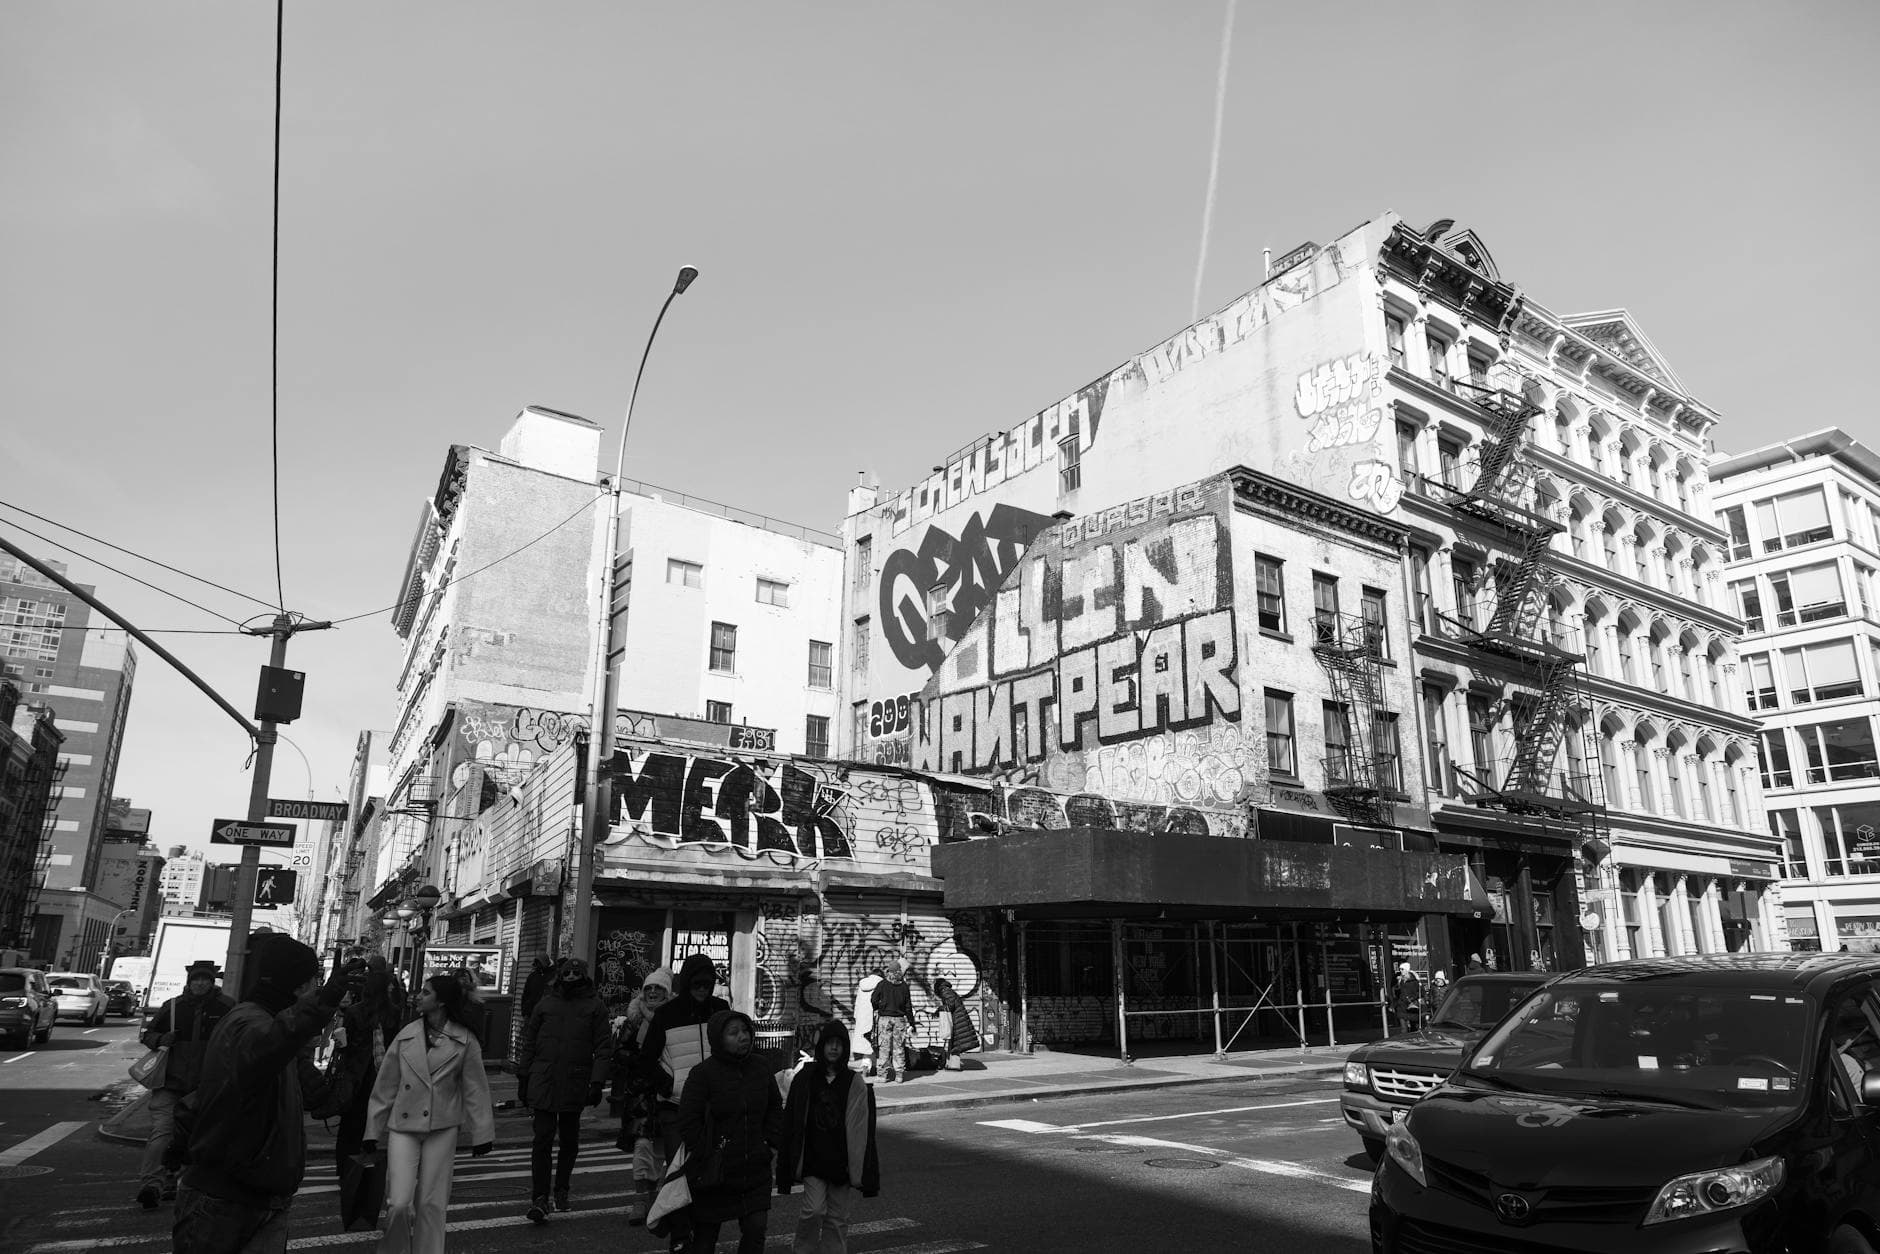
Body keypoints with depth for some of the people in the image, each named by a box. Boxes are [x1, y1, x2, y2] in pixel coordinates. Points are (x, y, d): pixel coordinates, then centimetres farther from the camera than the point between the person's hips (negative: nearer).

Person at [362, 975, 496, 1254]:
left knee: (431, 1203, 5)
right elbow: (385, 1086, 7)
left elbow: (475, 1090, -1)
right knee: (399, 1203, -7)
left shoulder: (465, 1041, -4)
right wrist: (373, 1131, 7)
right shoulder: (406, 1035, 1)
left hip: (442, 1129, -1)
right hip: (403, 1126, 1)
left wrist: (482, 1134, -2)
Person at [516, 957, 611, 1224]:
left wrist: (597, 1083, -8)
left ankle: (562, 1189, 29)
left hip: (575, 1086, 0)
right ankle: (539, 1198, 1)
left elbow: (604, 1048, 0)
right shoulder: (545, 1004, 7)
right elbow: (529, 1044, 14)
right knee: (543, 1140, -4)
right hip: (543, 1083, 0)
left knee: (569, 1141, 11)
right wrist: (523, 1078, 10)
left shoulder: (595, 1007, 1)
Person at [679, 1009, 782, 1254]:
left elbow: (775, 1106, 18)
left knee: (756, 1229, -4)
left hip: (755, 1170, 4)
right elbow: (688, 1123, -14)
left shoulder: (760, 1070, 3)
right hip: (714, 1173, -4)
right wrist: (705, 1156, -14)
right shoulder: (702, 1074, -14)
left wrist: (771, 1140, 7)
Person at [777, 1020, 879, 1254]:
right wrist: (787, 1166, 1)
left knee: (838, 1220, 7)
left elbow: (862, 1132, -1)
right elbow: (791, 1124, 2)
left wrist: (863, 1173, -4)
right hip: (813, 1160, 0)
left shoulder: (856, 1084, -1)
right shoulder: (805, 1079, -1)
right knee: (814, 1211, -13)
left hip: (842, 1162, 1)